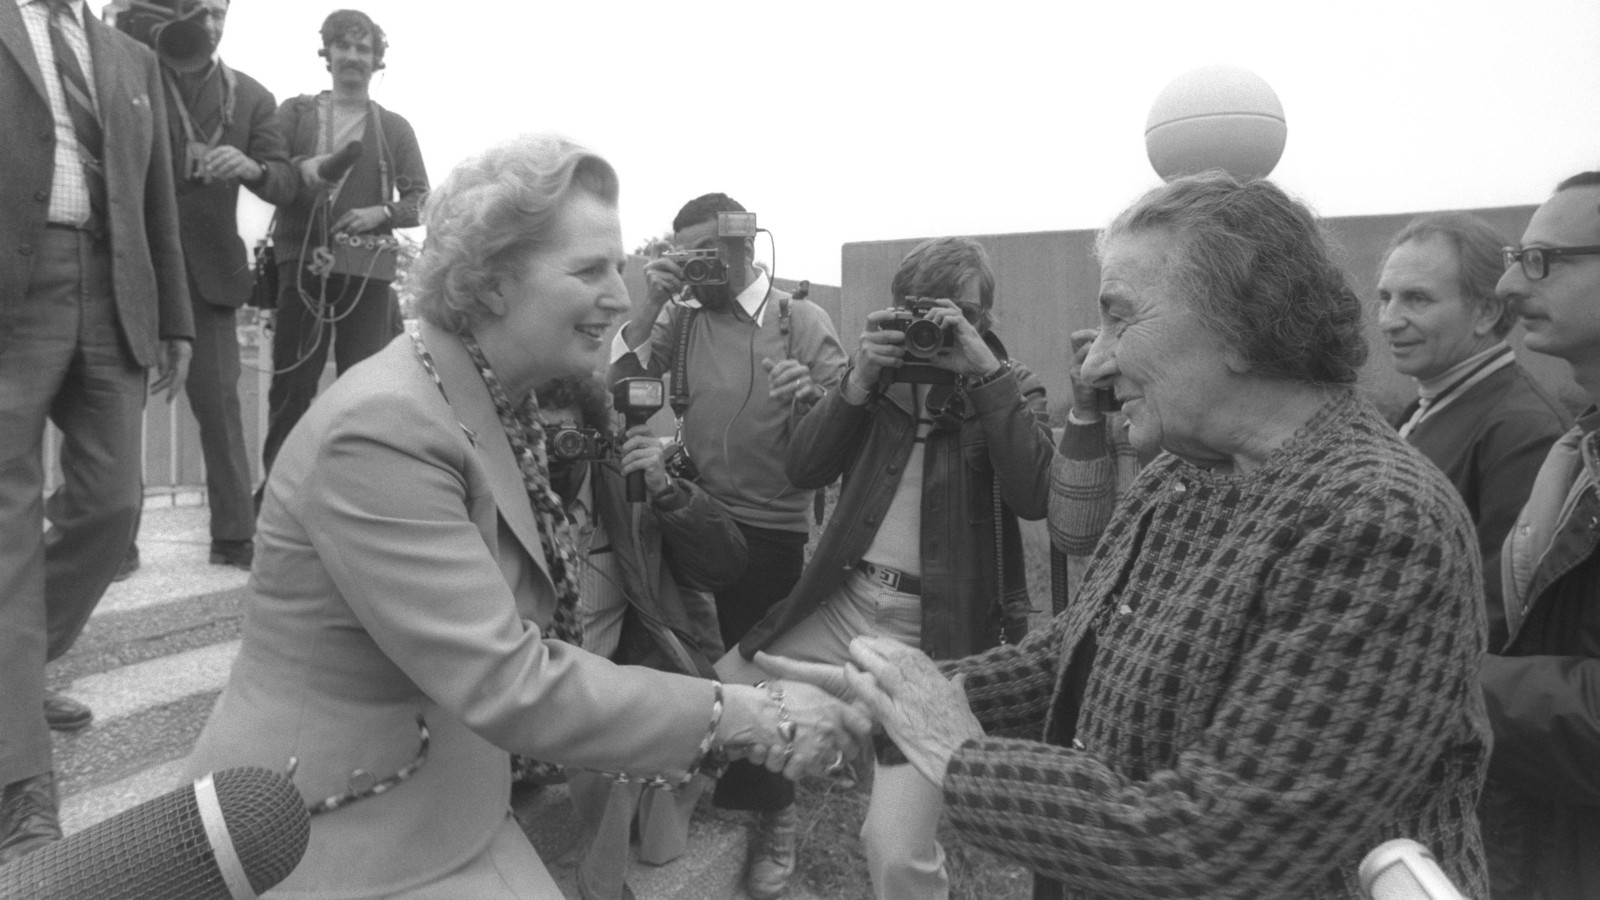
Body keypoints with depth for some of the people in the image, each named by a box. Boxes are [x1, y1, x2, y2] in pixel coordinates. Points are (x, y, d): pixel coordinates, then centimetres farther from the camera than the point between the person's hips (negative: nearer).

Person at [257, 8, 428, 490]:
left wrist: (381, 212, -12)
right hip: (300, 266, 0)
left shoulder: (394, 128, 12)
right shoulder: (294, 112, 13)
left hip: (367, 272, 0)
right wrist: (301, 169, -17)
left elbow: (420, 200, 7)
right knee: (290, 388, 0)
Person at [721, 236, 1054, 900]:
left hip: (937, 632, -4)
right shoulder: (882, 370, 10)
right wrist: (858, 379, -13)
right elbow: (803, 470, 0)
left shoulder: (1013, 388, 2)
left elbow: (1035, 495, -18)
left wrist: (984, 370, -20)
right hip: (843, 601, 5)